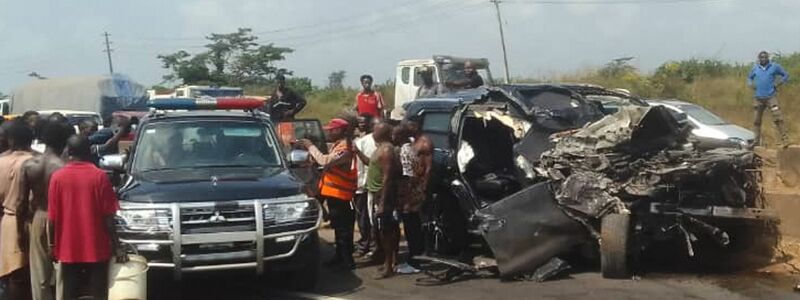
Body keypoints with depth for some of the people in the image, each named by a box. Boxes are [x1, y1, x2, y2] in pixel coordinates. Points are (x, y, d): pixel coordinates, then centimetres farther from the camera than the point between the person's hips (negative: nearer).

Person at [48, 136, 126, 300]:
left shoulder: (57, 177, -3)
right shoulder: (99, 176, -8)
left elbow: (52, 218, -1)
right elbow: (108, 217, -8)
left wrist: (53, 245, 11)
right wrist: (117, 246, -2)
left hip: (68, 248, 2)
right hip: (96, 247, -2)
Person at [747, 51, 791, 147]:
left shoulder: (774, 66, 1)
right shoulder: (755, 68, 9)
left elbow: (786, 75, 9)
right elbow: (749, 78, 25)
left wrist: (778, 83, -6)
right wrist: (751, 84, 4)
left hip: (771, 97, -4)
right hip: (758, 98, 4)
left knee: (778, 118, -15)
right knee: (757, 120, 9)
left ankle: (784, 139, -17)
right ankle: (757, 141, 20)